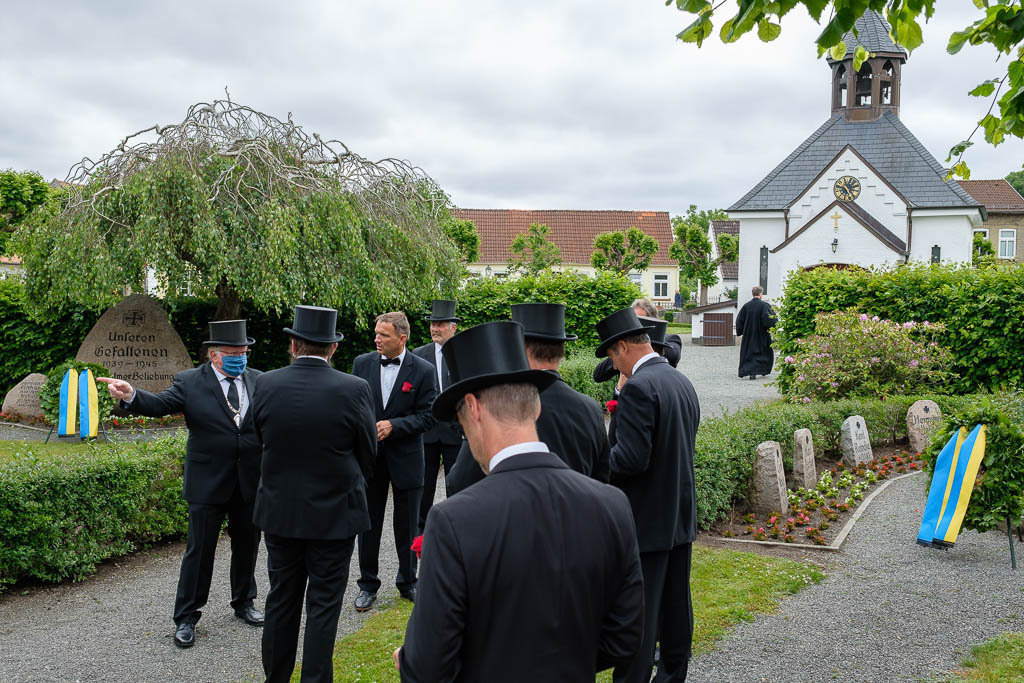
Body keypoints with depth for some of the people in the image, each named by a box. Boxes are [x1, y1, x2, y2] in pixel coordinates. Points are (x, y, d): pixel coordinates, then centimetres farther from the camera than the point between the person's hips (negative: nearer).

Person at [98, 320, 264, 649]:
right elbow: (160, 403, -18)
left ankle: (243, 602, 37)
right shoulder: (190, 382, -5)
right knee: (199, 551, 4)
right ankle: (185, 617, 18)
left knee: (247, 547, 17)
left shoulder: (260, 381, 4)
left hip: (251, 483, 3)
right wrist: (131, 396, -37)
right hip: (208, 483, -3)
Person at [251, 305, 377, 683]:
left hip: (279, 511, 3)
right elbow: (368, 454, -4)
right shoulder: (354, 390, -16)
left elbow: (263, 440, 5)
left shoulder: (266, 384, -9)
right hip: (333, 513, -3)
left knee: (281, 599, 17)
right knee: (323, 605, 7)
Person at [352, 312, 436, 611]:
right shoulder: (362, 363, 0)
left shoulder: (423, 370, -8)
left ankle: (407, 581, 28)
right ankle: (368, 584, 24)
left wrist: (394, 426, -20)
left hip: (406, 458, -2)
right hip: (369, 456, 2)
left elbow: (427, 416, -8)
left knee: (407, 525, 10)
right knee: (368, 522, 10)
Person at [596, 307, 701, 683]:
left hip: (646, 522, -9)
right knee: (676, 605, 19)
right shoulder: (682, 382, 9)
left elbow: (631, 459, -25)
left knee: (637, 613, -1)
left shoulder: (638, 387, -20)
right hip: (681, 515, 9)